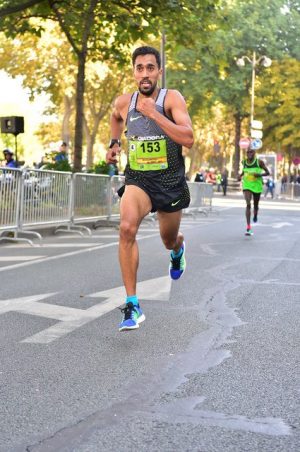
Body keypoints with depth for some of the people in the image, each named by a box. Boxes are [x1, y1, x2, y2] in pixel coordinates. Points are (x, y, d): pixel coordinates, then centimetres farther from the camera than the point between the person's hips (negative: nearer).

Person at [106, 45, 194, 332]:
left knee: (169, 241, 19)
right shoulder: (123, 103, -1)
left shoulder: (171, 98, -13)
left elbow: (188, 139, -27)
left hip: (170, 182, -1)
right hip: (137, 179, 1)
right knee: (126, 228, -29)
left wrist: (154, 114, -29)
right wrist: (114, 143, 15)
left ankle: (178, 249, 62)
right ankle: (132, 306, -26)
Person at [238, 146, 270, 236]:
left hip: (257, 186, 0)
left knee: (255, 205, 16)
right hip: (247, 186, 1)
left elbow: (267, 172, -6)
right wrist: (241, 175, 2)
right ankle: (248, 227, -20)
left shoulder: (259, 162, -10)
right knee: (248, 205, -17)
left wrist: (260, 175, -24)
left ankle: (255, 216, 54)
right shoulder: (244, 162, 0)